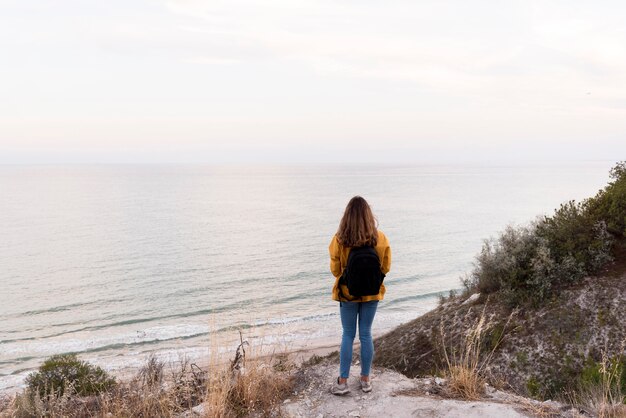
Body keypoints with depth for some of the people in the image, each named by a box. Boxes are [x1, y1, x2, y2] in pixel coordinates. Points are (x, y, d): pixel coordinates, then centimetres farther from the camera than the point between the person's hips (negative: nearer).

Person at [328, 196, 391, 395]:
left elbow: (335, 270, -7)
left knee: (348, 335, 11)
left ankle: (343, 382, 12)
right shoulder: (380, 239, -13)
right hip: (371, 293, 1)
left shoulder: (340, 240, -17)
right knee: (366, 334, 13)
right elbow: (386, 267, -2)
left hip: (347, 293, -1)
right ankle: (365, 380, 22)